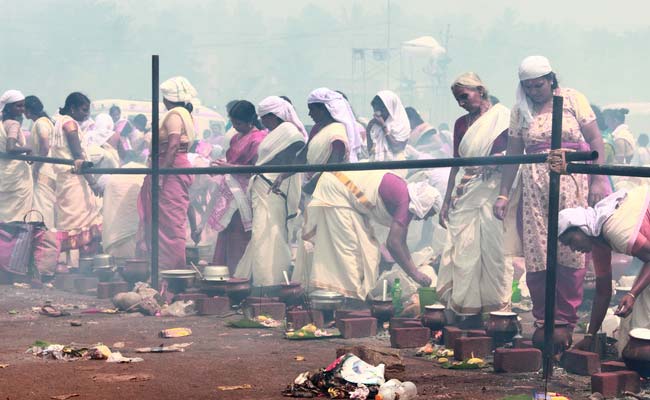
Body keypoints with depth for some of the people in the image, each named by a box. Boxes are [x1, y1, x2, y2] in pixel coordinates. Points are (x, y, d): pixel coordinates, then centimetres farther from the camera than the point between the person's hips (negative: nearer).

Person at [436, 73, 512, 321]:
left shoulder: (502, 117, 0)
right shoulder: (461, 124, 14)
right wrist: (447, 201, 13)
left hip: (493, 192, -4)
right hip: (465, 194, 4)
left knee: (492, 250, -4)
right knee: (462, 249, 0)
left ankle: (495, 305, 2)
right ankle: (466, 305, 5)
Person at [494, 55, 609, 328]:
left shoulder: (572, 99, 3)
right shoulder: (521, 110, 10)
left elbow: (595, 140, 1)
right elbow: (513, 154, 13)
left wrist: (598, 180, -7)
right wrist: (503, 194, 9)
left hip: (571, 183, -2)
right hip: (534, 187, 2)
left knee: (571, 252, -4)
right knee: (536, 254, -3)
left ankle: (567, 318, 4)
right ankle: (542, 318, 7)